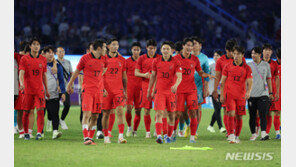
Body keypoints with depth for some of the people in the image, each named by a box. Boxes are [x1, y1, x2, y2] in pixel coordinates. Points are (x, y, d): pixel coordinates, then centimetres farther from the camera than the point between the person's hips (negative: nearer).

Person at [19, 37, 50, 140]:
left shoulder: (43, 59, 9)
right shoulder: (24, 59, -1)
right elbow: (21, 73, -11)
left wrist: (46, 90, 16)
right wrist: (22, 83, -30)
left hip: (39, 90, 2)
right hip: (28, 90, -1)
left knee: (40, 111, -12)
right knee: (26, 112, 4)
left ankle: (39, 133, -16)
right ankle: (26, 133, 18)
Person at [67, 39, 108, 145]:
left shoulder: (104, 59, 9)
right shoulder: (85, 58, -5)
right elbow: (76, 72, 6)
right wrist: (69, 85, 13)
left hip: (99, 91, 5)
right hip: (87, 90, -5)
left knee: (95, 116, 4)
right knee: (87, 114, -13)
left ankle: (91, 138, 11)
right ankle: (86, 138, -16)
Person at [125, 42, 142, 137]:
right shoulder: (127, 61, 5)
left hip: (140, 89, 1)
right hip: (129, 88, -1)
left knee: (138, 111, 1)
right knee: (129, 109, -12)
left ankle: (135, 131, 12)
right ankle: (129, 127, 10)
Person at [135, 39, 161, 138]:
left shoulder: (160, 58, 6)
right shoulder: (142, 58, 6)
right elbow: (136, 73, 6)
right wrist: (144, 75, -13)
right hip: (146, 85, 0)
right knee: (146, 110, 0)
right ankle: (148, 132, 10)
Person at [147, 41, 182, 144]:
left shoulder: (175, 62, -3)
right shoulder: (156, 62, 4)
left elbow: (179, 77, -12)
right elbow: (153, 76, 14)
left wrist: (175, 85, -33)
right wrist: (149, 90, 16)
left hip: (171, 92, 0)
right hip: (159, 91, 0)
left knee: (171, 115, 7)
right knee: (159, 113, -13)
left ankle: (169, 136, 22)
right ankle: (159, 136, -22)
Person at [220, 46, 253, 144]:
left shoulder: (247, 68, 2)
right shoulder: (227, 67, 4)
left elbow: (250, 82, -3)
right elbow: (222, 82, 7)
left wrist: (248, 92, -22)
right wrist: (222, 95, 0)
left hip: (241, 96, 1)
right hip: (229, 94, -1)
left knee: (239, 117, 4)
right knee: (231, 114, -17)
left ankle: (237, 136, 19)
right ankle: (231, 136, -22)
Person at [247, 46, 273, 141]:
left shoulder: (266, 65, 8)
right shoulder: (248, 66, 5)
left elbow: (268, 79, 15)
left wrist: (270, 92, 14)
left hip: (263, 93, -1)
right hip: (252, 94, 1)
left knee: (263, 114, -14)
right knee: (252, 116, 5)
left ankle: (263, 133, -23)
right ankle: (253, 134, 16)